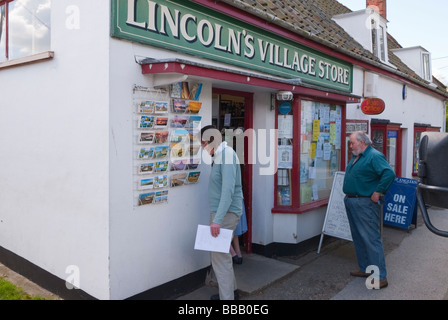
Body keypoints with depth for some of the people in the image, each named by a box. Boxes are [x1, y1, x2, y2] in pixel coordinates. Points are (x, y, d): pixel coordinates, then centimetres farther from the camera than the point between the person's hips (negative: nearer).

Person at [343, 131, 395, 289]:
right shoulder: (356, 157, 16)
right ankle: (365, 269, 30)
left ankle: (380, 277, 2)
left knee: (371, 239, -6)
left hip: (364, 204, -10)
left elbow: (389, 174, -27)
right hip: (351, 202, 10)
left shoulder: (374, 156, -14)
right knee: (358, 238, 17)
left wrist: (377, 193, -22)